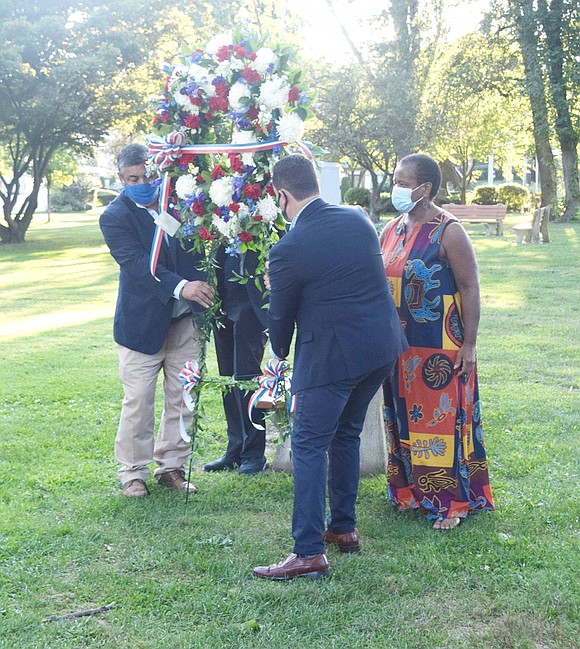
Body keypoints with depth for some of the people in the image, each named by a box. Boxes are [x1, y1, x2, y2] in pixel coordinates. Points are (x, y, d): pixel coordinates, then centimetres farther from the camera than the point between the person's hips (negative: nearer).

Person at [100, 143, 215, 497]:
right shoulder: (115, 216, -9)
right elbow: (137, 264, -22)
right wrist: (180, 286, -35)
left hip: (185, 320, 4)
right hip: (143, 322, -4)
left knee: (182, 398, 10)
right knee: (138, 402, 1)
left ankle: (171, 465, 24)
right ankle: (133, 472, 16)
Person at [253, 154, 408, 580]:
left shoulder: (288, 251, -16)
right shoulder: (359, 219, 2)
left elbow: (281, 316, -3)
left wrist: (280, 351, 19)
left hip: (331, 356, -7)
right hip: (383, 345, 7)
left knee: (309, 446, 3)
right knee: (347, 434, 22)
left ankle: (309, 553, 3)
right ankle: (344, 528, 32)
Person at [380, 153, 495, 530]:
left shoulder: (449, 232, -12)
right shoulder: (392, 230, 9)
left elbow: (471, 289, -12)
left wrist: (468, 345, -15)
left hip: (440, 350, -7)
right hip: (399, 349, 7)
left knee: (444, 421, -2)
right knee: (404, 420, 13)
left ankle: (452, 502, 8)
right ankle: (411, 491, 27)